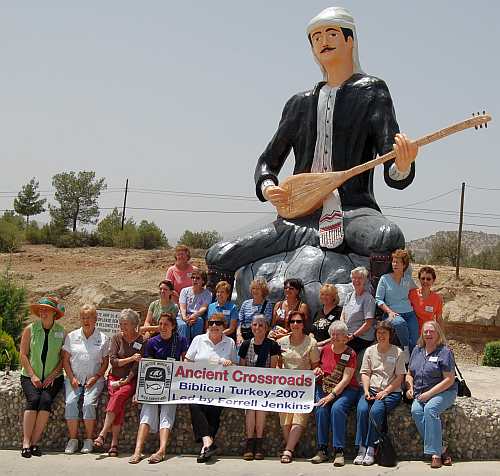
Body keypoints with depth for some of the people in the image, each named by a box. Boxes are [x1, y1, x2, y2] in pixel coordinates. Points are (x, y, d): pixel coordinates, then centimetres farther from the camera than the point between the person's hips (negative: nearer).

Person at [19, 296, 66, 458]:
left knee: (46, 400, -26)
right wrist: (33, 375, -9)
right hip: (30, 376, 0)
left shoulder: (61, 332, 2)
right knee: (33, 399, -26)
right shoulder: (30, 329, 1)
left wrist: (52, 376, -8)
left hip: (53, 378, 0)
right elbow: (23, 355, 1)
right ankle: (26, 442, -27)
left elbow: (63, 359, 3)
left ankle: (35, 442, -23)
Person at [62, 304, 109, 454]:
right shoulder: (71, 336, 9)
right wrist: (71, 377, -4)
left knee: (89, 403, -26)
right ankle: (73, 440, -14)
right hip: (74, 378, 2)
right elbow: (65, 360, 9)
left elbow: (105, 363, 7)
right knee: (70, 402, -24)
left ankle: (88, 440, -13)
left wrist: (95, 377, -8)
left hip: (94, 379, -1)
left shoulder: (103, 339, 6)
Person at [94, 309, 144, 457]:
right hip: (115, 377, 2)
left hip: (131, 380, -2)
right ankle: (114, 443, -32)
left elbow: (137, 366, -5)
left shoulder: (141, 341, 2)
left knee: (119, 396, -32)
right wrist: (131, 358, -13)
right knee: (119, 403, -26)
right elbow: (113, 361, -2)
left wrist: (125, 381, -15)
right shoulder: (116, 338, 9)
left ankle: (102, 434, -35)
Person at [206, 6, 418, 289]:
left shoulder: (371, 92, 7)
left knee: (388, 238, -39)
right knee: (218, 258, -13)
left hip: (353, 210, -3)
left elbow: (393, 176, -3)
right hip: (300, 217, 3)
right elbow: (268, 161, 22)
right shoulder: (300, 104, 18)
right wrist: (267, 188, -2)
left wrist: (403, 167, -28)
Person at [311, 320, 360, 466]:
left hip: (346, 390, -4)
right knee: (321, 409, -26)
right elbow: (320, 366, 27)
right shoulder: (325, 349, 10)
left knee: (337, 408, -32)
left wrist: (331, 395, -22)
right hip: (324, 388, 4)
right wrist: (317, 370, 1)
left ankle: (339, 452, -28)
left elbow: (346, 379, -12)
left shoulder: (350, 354, -4)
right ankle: (322, 451, -21)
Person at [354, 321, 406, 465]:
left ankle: (371, 450, -26)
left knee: (376, 410, -32)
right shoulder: (370, 351, 15)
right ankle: (361, 449, -25)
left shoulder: (397, 352, 4)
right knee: (362, 409, -28)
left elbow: (400, 377, 0)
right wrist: (366, 391, -6)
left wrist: (385, 391, -11)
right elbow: (365, 373, 11)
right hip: (371, 389, 3)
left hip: (391, 392, -3)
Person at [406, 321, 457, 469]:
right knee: (416, 411, -26)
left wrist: (429, 394, -15)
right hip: (420, 395, 5)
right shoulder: (417, 350, 15)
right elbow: (409, 374, 25)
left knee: (430, 408, -34)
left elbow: (449, 380, -10)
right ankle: (442, 449, -23)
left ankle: (435, 453, -31)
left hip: (443, 392, -5)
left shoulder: (445, 352, -4)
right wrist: (410, 387, 4)